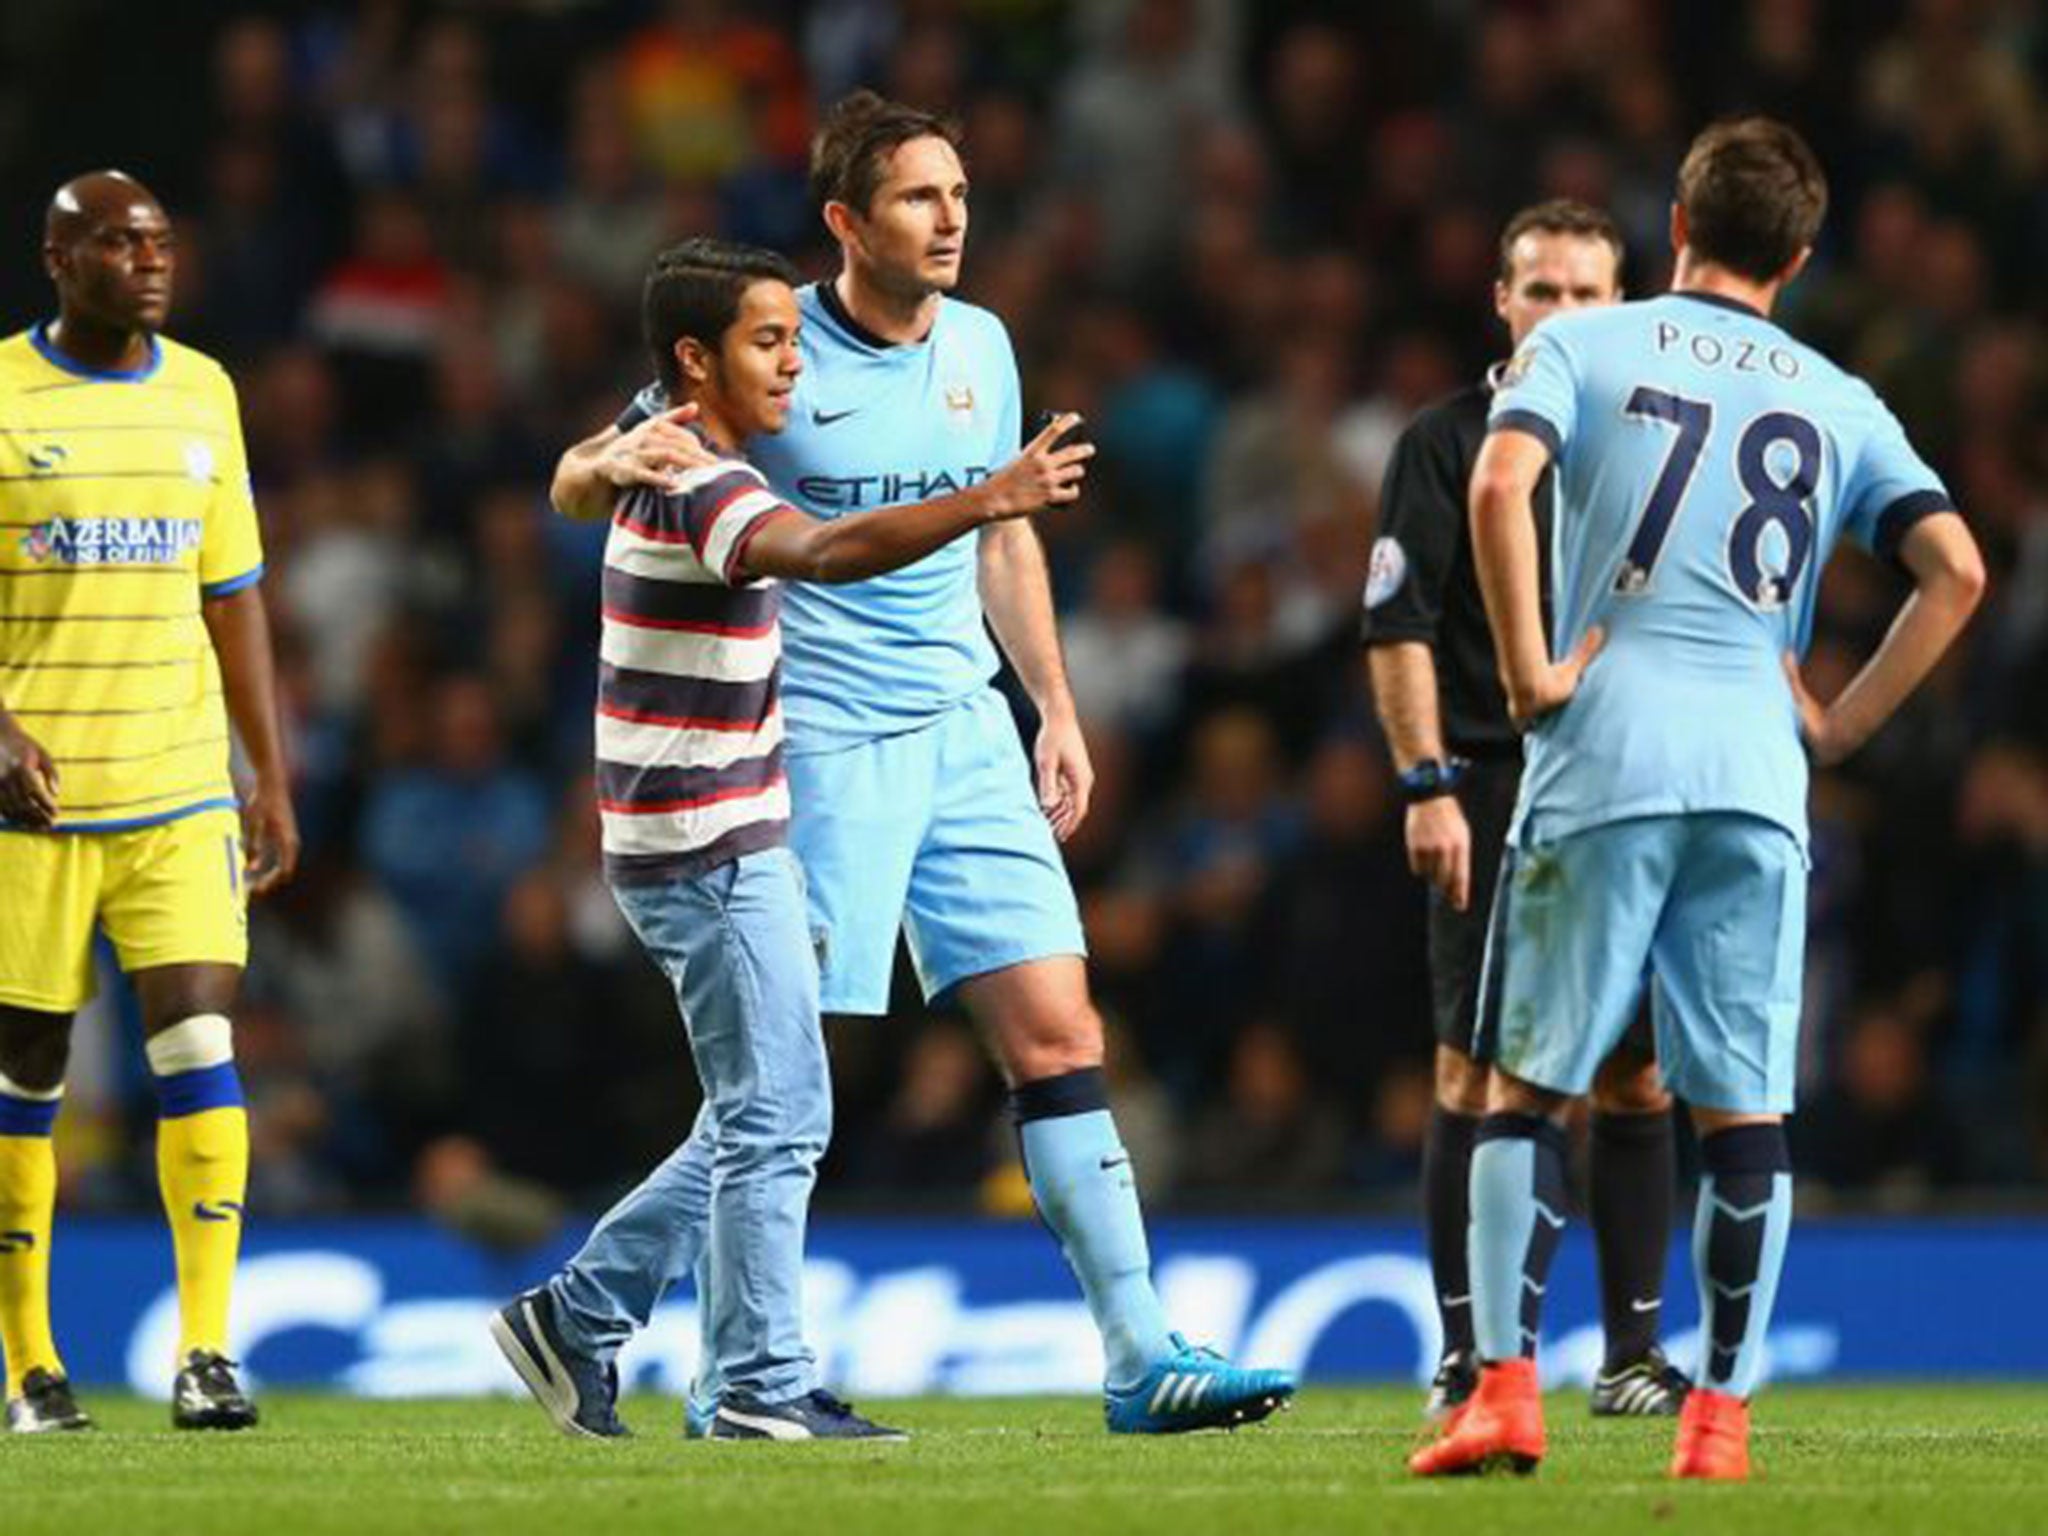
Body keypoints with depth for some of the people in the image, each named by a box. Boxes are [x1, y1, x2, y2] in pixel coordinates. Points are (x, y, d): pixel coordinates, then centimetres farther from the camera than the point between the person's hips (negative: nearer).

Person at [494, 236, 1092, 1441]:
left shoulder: (676, 473, 13)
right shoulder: (702, 491, -19)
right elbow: (825, 552, -38)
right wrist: (988, 503, -50)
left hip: (728, 846, 10)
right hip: (711, 851, -10)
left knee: (763, 1119, 15)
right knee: (776, 1116, -7)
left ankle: (572, 1317, 20)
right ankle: (766, 1389, -4)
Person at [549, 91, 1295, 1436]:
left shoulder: (980, 347, 8)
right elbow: (575, 483, -5)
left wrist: (1056, 707, 19)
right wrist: (621, 458, -28)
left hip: (965, 732, 6)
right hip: (821, 747, -6)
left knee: (1057, 1032, -1)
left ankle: (1142, 1359, -1)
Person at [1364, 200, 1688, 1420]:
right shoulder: (1447, 443, 1)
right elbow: (1398, 628, -3)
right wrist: (1428, 786, -11)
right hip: (1495, 789, -4)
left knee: (1637, 1077, 2)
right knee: (1476, 1071, -5)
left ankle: (1633, 1352, 7)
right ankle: (1470, 1354, 0)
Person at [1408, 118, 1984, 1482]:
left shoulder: (1581, 345, 7)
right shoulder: (1842, 403, 15)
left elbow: (1501, 484, -12)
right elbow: (1957, 568, 5)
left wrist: (1532, 672, -5)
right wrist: (1843, 724, 10)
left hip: (1602, 761, -2)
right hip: (1759, 781, 2)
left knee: (1530, 1087, 5)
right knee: (1744, 1112, 6)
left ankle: (1506, 1393, -5)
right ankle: (1721, 1415, 3)